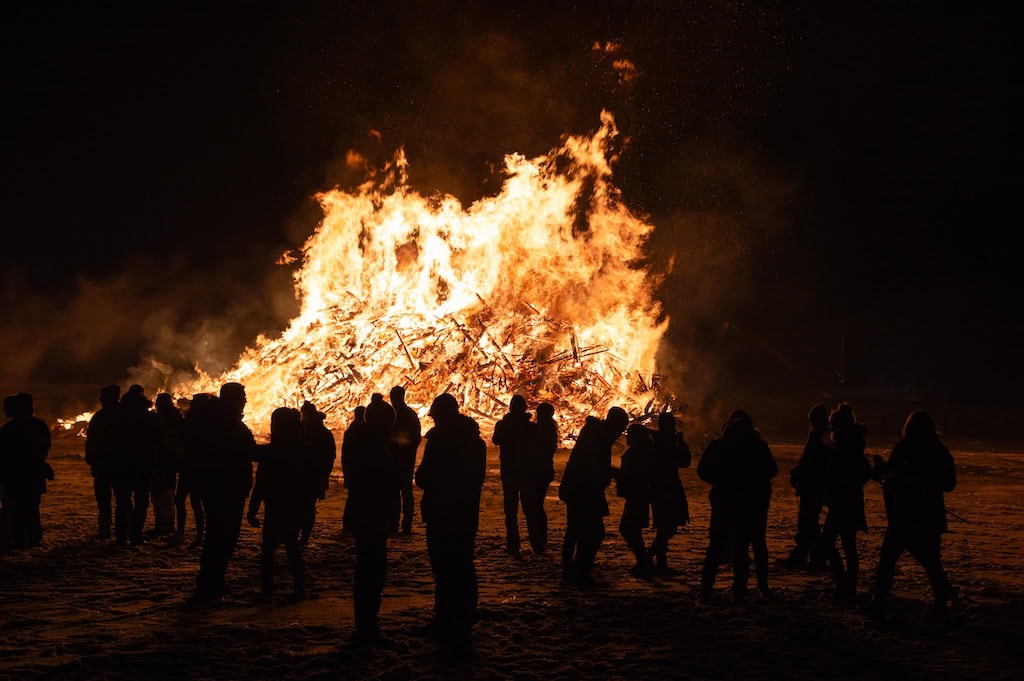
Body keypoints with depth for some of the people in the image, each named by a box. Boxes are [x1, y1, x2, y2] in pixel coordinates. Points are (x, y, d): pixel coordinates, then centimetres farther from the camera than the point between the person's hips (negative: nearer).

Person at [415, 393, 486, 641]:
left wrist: (420, 474, 6)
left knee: (444, 569, -2)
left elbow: (424, 479, -14)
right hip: (468, 513, 7)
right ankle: (464, 620, 24)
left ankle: (447, 622, 1)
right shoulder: (476, 441, 7)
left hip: (442, 514, -7)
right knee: (464, 567, 15)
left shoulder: (439, 441, -16)